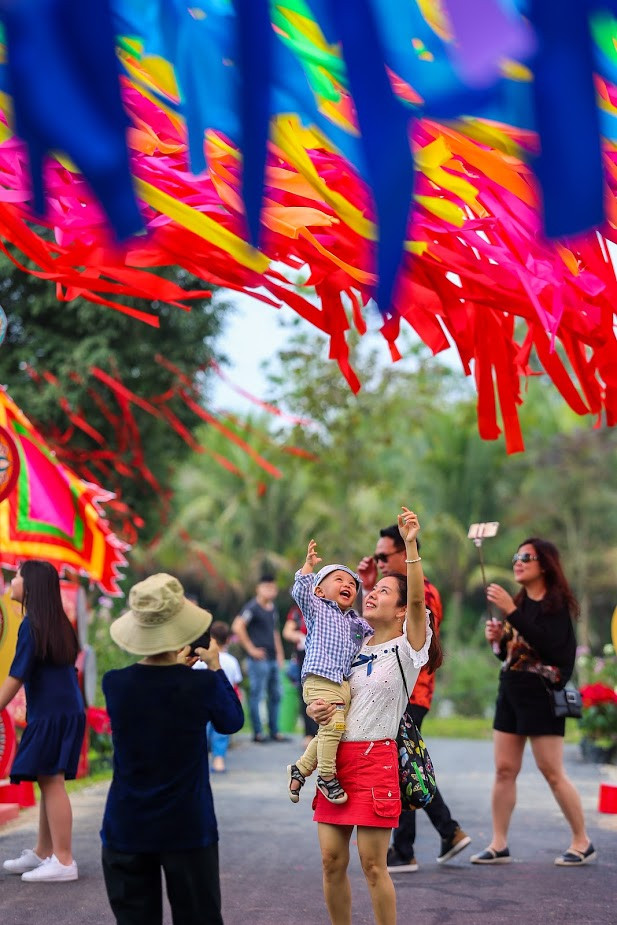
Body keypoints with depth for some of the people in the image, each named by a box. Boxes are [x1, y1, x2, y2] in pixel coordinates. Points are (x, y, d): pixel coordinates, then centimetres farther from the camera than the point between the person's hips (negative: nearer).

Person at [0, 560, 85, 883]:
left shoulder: (31, 626, -13)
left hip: (51, 714, -9)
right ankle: (43, 853, 23)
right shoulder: (57, 623, 13)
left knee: (51, 782, -6)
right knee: (49, 782, 14)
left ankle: (64, 862, -5)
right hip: (66, 711, 9)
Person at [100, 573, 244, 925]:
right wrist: (216, 668, 15)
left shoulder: (114, 684, -10)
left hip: (127, 830, 2)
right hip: (188, 828, -2)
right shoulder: (201, 685, -15)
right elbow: (232, 721, 6)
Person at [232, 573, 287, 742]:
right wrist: (251, 649, -16)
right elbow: (237, 627, -19)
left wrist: (279, 654, 19)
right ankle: (258, 733, 1)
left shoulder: (273, 609, 16)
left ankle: (274, 732, 18)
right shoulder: (252, 607, -9)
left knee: (275, 695, 11)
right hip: (259, 659, -8)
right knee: (257, 695, -4)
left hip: (273, 659, 8)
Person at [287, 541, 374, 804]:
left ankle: (300, 768, 22)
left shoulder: (358, 622, 24)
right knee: (333, 725, -20)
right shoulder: (317, 609, 8)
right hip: (320, 681, -7)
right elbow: (300, 592, -8)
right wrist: (309, 564, -15)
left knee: (330, 733, 4)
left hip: (345, 684, 7)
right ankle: (327, 777, -9)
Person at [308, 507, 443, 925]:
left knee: (373, 865, -4)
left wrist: (411, 545, -29)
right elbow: (324, 697, 21)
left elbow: (417, 598, -20)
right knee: (332, 861, 6)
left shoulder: (407, 648, -3)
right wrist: (316, 710, -3)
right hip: (336, 757, 6)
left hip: (375, 760, -6)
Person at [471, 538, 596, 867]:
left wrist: (511, 612, -27)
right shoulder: (519, 602, 13)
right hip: (510, 692, 7)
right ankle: (499, 845, 8)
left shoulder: (557, 603, -8)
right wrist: (497, 638, -1)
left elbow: (549, 644, -25)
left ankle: (582, 842, 9)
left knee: (552, 773, -4)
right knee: (504, 770, 4)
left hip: (541, 695, -7)